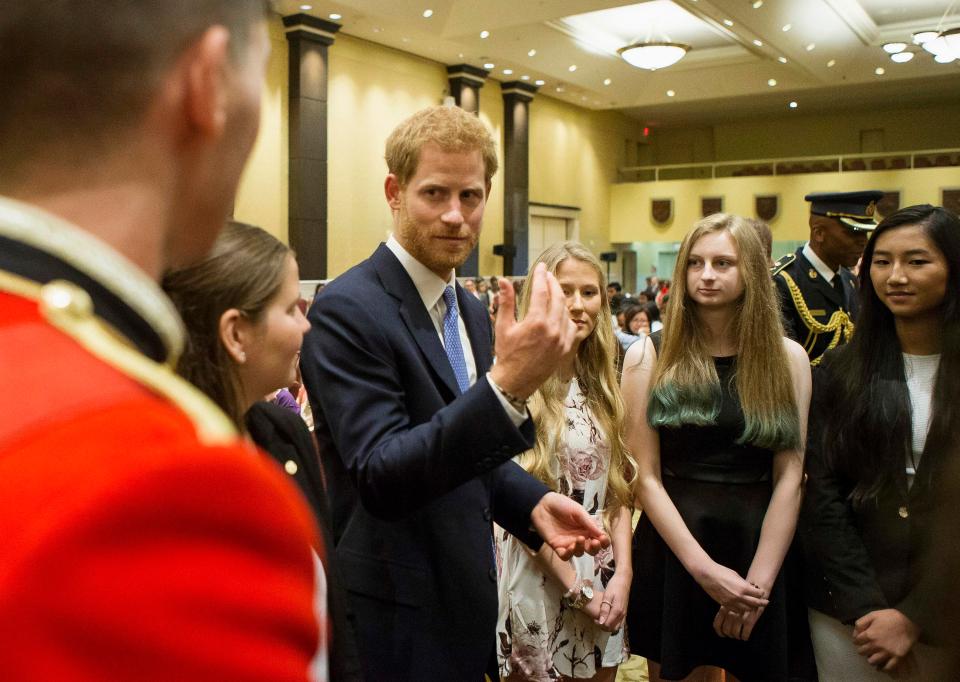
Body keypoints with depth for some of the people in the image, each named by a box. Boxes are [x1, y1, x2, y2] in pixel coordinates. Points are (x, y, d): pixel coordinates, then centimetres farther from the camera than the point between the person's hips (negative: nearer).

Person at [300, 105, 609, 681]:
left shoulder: (472, 311, 7)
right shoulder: (348, 309, -19)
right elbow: (380, 479, -27)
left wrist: (532, 502, -2)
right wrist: (507, 388, -37)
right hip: (398, 621, -7)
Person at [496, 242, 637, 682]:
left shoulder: (601, 384, 6)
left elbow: (618, 487, 7)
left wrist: (622, 573, -5)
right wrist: (575, 588, -12)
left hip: (604, 579, 5)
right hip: (539, 576, -5)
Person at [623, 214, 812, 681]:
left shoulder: (788, 359, 1)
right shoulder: (649, 357, -3)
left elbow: (789, 477, -3)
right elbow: (646, 477, -7)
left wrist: (759, 580, -11)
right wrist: (704, 568, -15)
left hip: (759, 547, 1)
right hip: (671, 549, -1)